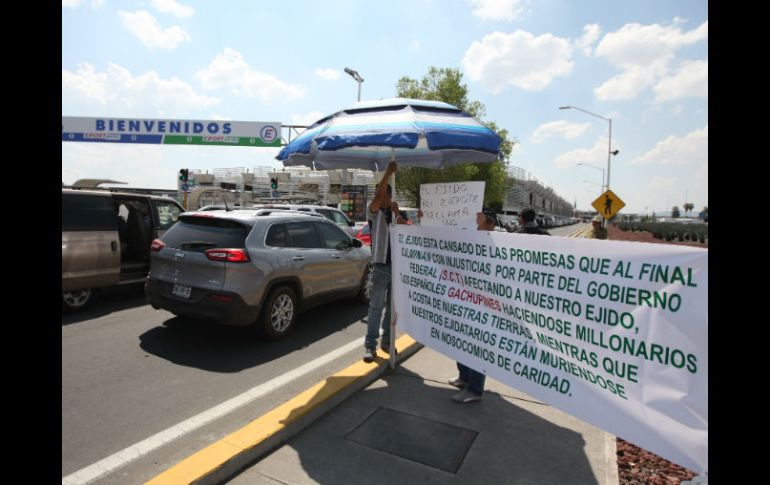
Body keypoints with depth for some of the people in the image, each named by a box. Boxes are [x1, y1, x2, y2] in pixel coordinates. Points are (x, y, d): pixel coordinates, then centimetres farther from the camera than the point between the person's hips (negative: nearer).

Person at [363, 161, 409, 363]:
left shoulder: (396, 213, 13)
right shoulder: (374, 212, -2)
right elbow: (377, 197, -23)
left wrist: (397, 213, -14)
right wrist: (388, 173, -27)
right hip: (381, 265, -5)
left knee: (392, 306, 11)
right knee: (376, 306, -5)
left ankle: (386, 340, 23)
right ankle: (370, 345, 1)